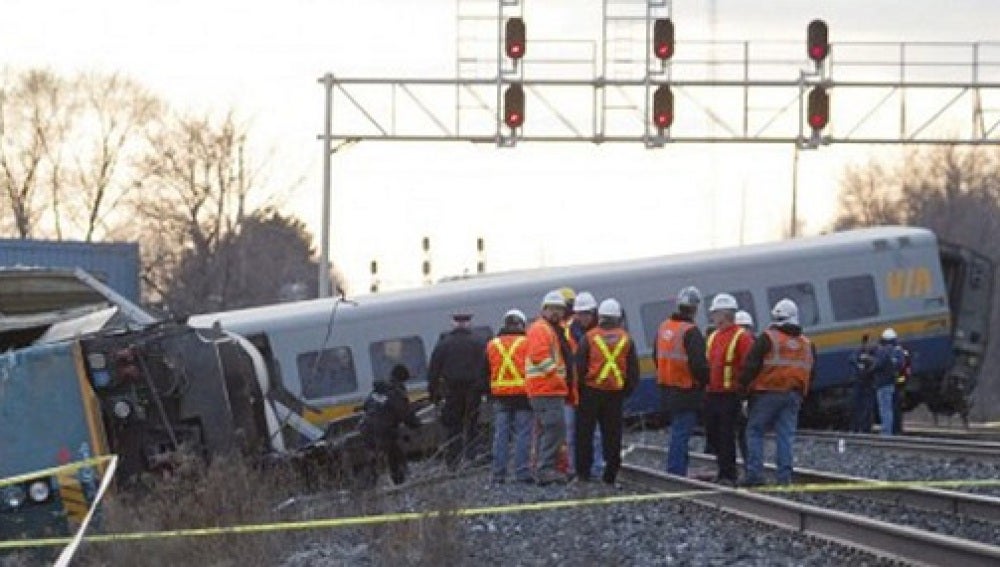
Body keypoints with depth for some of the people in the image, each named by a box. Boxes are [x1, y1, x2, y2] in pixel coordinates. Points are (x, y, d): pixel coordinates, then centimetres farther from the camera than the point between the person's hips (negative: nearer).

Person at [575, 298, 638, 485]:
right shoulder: (626, 339, 4)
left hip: (591, 391, -2)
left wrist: (578, 388, 7)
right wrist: (628, 390, 17)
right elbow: (633, 368, 7)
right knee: (612, 434, 5)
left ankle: (583, 470, 4)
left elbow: (579, 366, -3)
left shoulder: (590, 337, -3)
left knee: (585, 434, 5)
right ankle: (610, 474, 5)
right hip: (616, 393, 2)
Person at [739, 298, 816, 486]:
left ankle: (755, 472, -7)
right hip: (794, 396, 5)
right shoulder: (807, 344, 12)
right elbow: (811, 372, 17)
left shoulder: (768, 338, -7)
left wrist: (745, 385, 1)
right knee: (786, 435, 5)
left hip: (769, 393, -5)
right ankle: (784, 475, 0)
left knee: (755, 431, 2)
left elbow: (751, 365, -10)